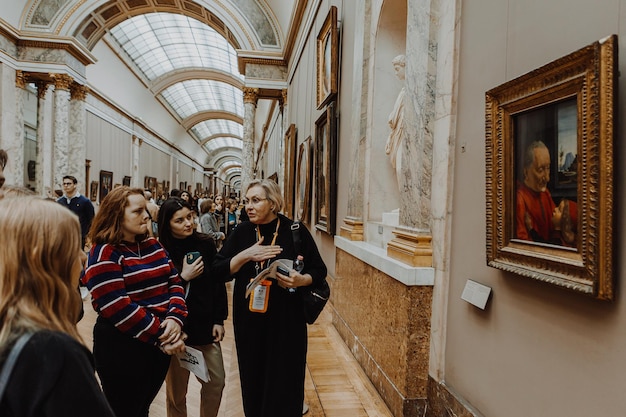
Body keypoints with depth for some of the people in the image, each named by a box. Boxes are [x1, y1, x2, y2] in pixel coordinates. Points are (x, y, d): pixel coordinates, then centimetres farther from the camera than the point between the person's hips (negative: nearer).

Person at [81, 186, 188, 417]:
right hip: (123, 348, -6)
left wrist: (175, 319, -13)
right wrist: (158, 335, -20)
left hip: (161, 343, 6)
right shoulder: (104, 254, -14)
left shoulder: (152, 245, 8)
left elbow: (174, 282, 5)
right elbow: (117, 307, -22)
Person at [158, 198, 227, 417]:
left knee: (216, 381, 12)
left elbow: (218, 282, 2)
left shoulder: (206, 243, -3)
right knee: (176, 389, 11)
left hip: (205, 325, 3)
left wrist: (219, 320, 0)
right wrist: (182, 278, -21)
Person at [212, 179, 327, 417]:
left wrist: (301, 280, -22)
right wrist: (246, 255, -17)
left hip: (286, 320, -2)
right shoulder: (242, 232, 1)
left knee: (284, 384, 6)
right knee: (253, 379, 14)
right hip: (248, 320, 3)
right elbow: (218, 270, -3)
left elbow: (319, 271, -2)